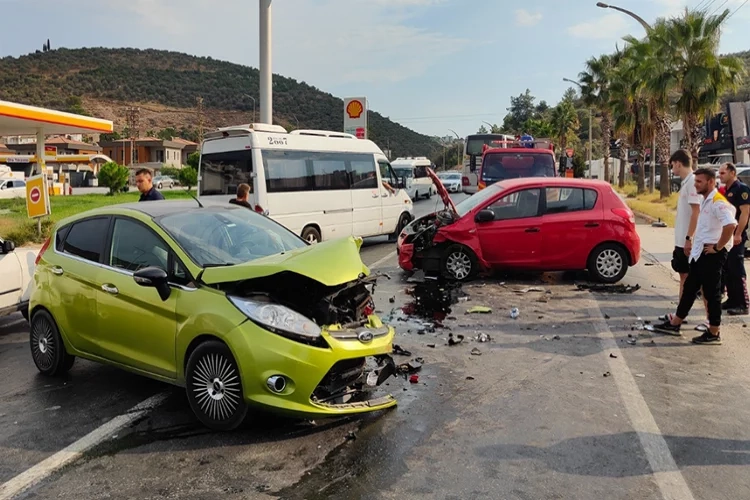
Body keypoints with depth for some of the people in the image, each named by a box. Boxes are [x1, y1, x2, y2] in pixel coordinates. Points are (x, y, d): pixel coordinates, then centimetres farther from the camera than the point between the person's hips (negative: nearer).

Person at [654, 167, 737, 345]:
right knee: (689, 288, 14)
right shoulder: (705, 201, 13)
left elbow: (730, 225, -33)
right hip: (700, 253, 10)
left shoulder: (718, 202, -18)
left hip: (712, 255, -10)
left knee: (712, 293, -1)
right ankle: (674, 324, 23)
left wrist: (718, 247, -23)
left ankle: (714, 333, 10)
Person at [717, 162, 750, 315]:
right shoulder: (726, 190, 15)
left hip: (736, 236, -9)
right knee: (727, 270, 12)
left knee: (737, 271, -7)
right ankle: (732, 300, 21)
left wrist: (738, 234, -23)